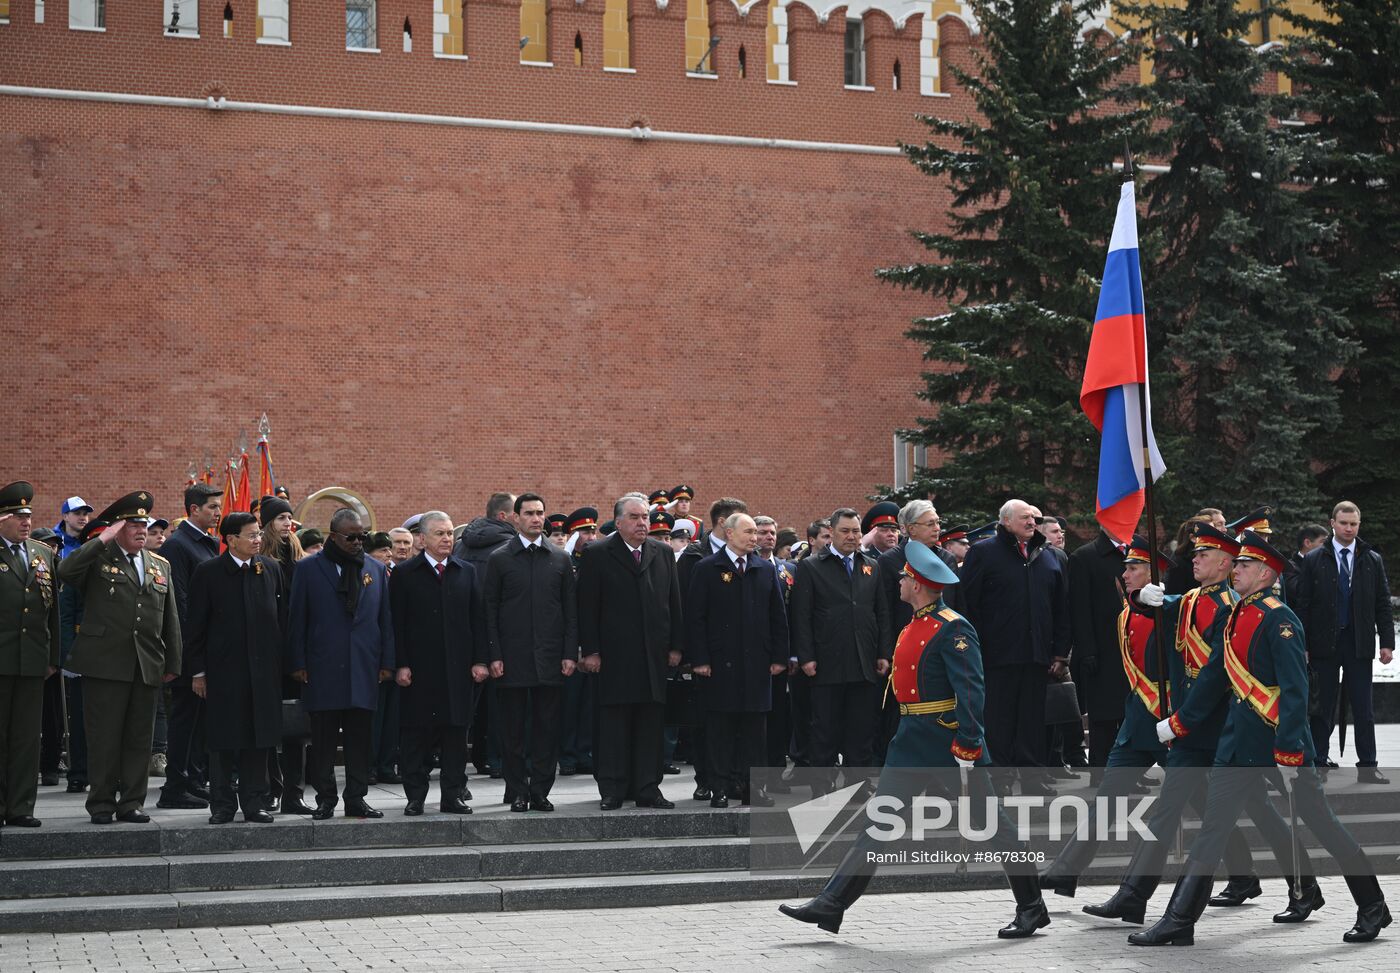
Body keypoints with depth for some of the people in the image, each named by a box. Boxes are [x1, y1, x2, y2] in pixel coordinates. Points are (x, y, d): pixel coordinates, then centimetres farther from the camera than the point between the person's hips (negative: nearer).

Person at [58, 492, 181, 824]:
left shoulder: (160, 566, 17)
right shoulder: (97, 559, 2)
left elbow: (170, 619, 17)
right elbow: (65, 571, -20)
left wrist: (172, 663, 12)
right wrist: (103, 539, -17)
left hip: (147, 668, 5)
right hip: (105, 663, -4)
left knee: (139, 738, 6)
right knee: (104, 738, -1)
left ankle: (132, 802, 13)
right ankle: (102, 803, 7)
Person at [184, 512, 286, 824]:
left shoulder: (271, 570, 7)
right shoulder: (208, 573, -2)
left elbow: (282, 618, 10)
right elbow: (194, 626, 0)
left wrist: (281, 663, 6)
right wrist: (197, 671, -3)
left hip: (264, 669, 3)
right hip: (223, 669, -3)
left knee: (260, 739, 5)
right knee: (223, 740, 2)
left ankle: (254, 803, 13)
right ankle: (222, 805, 11)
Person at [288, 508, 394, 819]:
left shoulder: (376, 570, 12)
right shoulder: (308, 569, 4)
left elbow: (386, 619, 12)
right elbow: (297, 619, 2)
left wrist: (387, 662, 5)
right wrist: (297, 664, -3)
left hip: (363, 668, 2)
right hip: (322, 669, -2)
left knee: (360, 738, 4)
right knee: (323, 740, 1)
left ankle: (356, 798, 10)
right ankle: (325, 798, 9)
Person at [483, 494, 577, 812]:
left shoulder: (560, 559, 9)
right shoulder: (499, 559, 3)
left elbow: (571, 610, 8)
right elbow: (490, 610, 1)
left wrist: (570, 654, 0)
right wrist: (493, 656, -6)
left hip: (550, 657, 2)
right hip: (512, 658, -2)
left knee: (547, 729, 3)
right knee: (513, 729, 3)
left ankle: (540, 791, 9)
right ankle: (518, 792, 10)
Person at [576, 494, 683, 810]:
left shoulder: (663, 553, 12)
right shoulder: (596, 555, 0)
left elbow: (674, 603, 13)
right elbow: (587, 607, -2)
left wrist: (675, 646, 7)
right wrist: (590, 651, -8)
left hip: (654, 654, 4)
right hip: (614, 656, -3)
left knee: (651, 724, 5)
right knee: (613, 724, 0)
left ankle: (647, 789, 11)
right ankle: (612, 790, 5)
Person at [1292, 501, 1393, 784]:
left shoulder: (1373, 561, 7)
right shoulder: (1314, 560, 2)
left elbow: (1383, 604, 8)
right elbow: (1302, 605, 0)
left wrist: (1387, 642, 1)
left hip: (1359, 644, 1)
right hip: (1324, 644, -1)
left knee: (1363, 707, 3)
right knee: (1323, 707, 3)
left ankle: (1367, 767, 8)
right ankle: (1318, 765, 10)